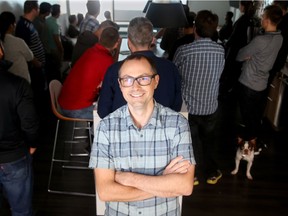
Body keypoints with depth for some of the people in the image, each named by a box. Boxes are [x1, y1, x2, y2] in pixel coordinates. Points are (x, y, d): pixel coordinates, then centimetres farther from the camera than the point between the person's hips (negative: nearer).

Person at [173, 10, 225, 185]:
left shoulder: (184, 51, -20)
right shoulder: (221, 51, -11)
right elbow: (218, 74, 3)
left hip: (188, 106, -2)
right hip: (210, 106, 2)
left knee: (192, 141, 18)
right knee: (209, 140, 23)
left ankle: (194, 175, 34)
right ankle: (212, 173, 38)